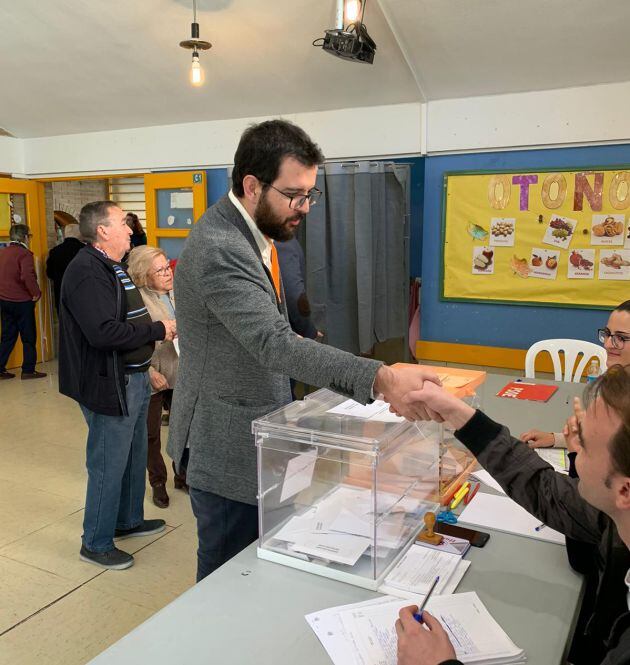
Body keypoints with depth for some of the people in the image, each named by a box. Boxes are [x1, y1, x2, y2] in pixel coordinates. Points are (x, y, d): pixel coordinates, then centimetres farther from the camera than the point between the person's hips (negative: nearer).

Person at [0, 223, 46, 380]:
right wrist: (36, 293, -15)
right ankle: (28, 370, 7)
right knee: (29, 337, 4)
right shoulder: (24, 253, -16)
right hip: (22, 301, -7)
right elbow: (28, 277, -28)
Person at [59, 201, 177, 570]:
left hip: (133, 379, 10)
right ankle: (96, 544, 21)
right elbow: (103, 332, -31)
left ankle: (129, 520, 41)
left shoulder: (112, 268, 13)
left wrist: (158, 327, 4)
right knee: (109, 466, 3)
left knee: (135, 456, 22)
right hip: (110, 385, -10)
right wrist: (158, 331, -20)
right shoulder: (87, 272, -21)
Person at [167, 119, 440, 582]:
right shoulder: (218, 249, -26)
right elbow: (274, 343, -37)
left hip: (255, 436, 9)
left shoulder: (252, 232, 7)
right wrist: (379, 378, -45)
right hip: (228, 448, -9)